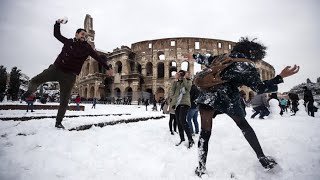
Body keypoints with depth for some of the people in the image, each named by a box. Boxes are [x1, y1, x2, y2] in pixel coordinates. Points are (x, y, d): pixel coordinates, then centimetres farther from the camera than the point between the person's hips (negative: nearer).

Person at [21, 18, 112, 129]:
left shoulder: (87, 47, 4)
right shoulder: (68, 42, 12)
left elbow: (98, 57, 1)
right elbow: (56, 34, 26)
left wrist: (107, 68, -4)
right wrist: (58, 23, 13)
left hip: (69, 75, -2)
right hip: (55, 69, 2)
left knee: (64, 101, -2)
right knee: (34, 81, -9)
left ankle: (58, 122, 12)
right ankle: (30, 92, 29)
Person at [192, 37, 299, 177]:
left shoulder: (223, 57, 17)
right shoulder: (247, 66, 3)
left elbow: (206, 60, 28)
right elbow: (260, 88, 7)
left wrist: (195, 56, 48)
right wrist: (281, 76, 14)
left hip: (207, 96, 4)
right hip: (226, 98, -3)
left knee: (205, 132, 6)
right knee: (244, 126, 19)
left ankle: (201, 168, 5)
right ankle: (262, 158, 29)